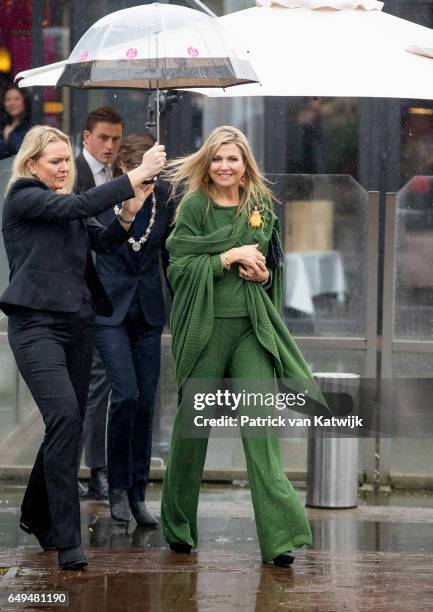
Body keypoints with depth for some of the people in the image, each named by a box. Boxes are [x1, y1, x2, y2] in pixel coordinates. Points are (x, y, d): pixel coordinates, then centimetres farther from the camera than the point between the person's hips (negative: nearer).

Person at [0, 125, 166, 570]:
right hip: (37, 325, -8)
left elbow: (103, 242, 5)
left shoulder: (67, 207, 17)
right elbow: (80, 206, -18)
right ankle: (67, 541, -23)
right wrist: (136, 176, -20)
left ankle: (37, 517, 29)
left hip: (77, 325, 8)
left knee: (69, 426, 8)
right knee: (64, 416, -21)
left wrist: (126, 215, -14)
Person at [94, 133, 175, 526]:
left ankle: (137, 494, 11)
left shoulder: (163, 202, 3)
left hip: (149, 312, 4)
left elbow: (170, 258, 11)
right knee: (126, 394, -16)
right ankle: (117, 488, -1)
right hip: (110, 309, -3)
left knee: (146, 402, 3)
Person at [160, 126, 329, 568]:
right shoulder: (193, 206, 0)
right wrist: (232, 256, -15)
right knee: (192, 424, 5)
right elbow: (179, 266, -8)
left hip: (252, 327, 2)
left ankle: (279, 534, -15)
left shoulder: (262, 208, 10)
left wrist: (263, 274, -2)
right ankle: (178, 527, 21)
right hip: (205, 326, -2)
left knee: (260, 425, -9)